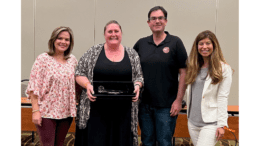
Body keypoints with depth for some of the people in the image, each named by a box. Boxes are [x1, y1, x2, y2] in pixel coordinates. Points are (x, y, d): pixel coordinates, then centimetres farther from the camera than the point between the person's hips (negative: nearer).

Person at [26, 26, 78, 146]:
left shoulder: (73, 60, 7)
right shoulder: (43, 59, -7)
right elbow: (34, 87, -10)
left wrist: (75, 106, 8)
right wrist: (35, 111, -15)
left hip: (66, 112, 4)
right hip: (46, 112, -4)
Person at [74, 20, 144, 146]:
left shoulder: (132, 54, 9)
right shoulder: (93, 52, 5)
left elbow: (139, 76, 12)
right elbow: (79, 74, 6)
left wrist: (137, 86, -9)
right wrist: (88, 85, -12)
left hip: (123, 111, 1)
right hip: (97, 109, -1)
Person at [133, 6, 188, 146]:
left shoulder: (175, 42, -2)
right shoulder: (141, 43, 7)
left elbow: (183, 73, -5)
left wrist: (179, 100, -9)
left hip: (166, 106, -3)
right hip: (144, 104, 3)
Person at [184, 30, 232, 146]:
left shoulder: (224, 69, -5)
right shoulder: (193, 66, 11)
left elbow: (222, 98, -9)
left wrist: (221, 124, -11)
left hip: (210, 123, -5)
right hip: (192, 121, 6)